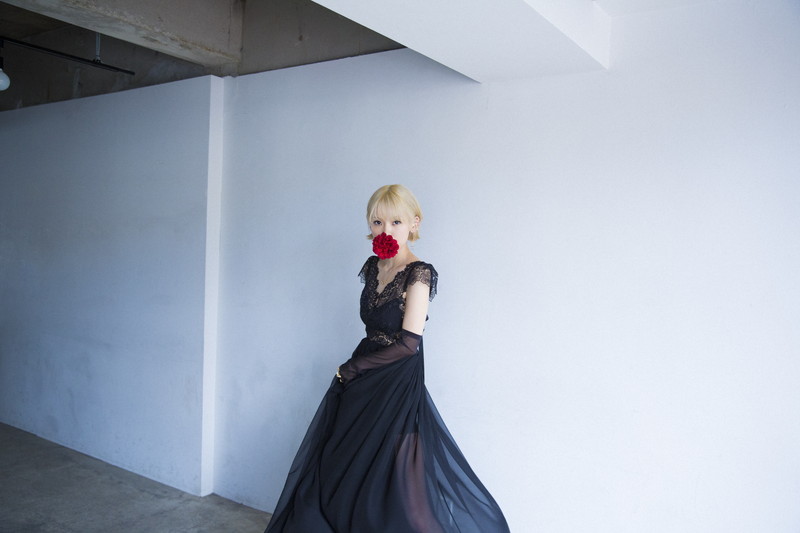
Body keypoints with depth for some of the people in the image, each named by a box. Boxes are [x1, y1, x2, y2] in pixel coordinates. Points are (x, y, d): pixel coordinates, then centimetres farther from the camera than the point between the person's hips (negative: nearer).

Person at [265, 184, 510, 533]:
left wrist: (351, 370, -10)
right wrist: (353, 371, 3)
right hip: (362, 385, 7)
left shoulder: (418, 274, -14)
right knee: (339, 474, 14)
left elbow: (409, 343, -18)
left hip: (397, 387, -7)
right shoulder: (373, 267, 8)